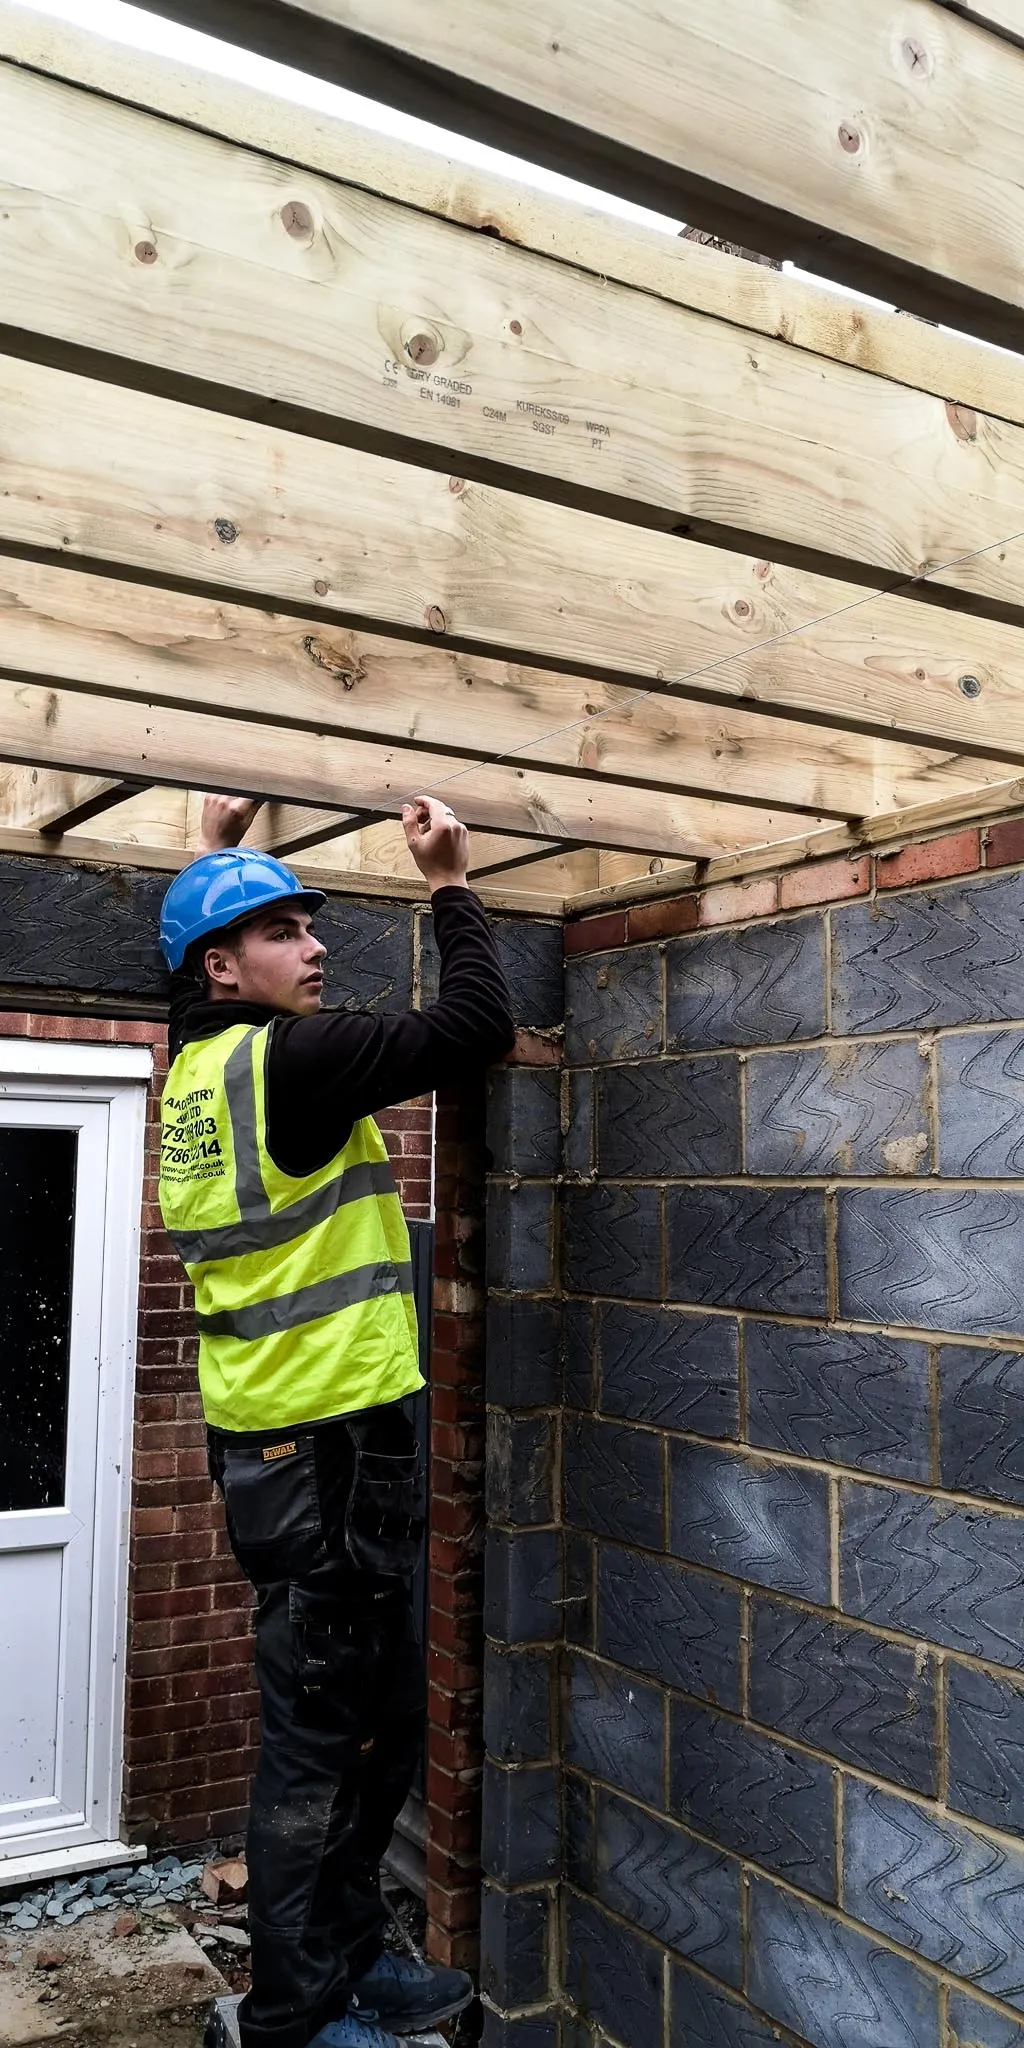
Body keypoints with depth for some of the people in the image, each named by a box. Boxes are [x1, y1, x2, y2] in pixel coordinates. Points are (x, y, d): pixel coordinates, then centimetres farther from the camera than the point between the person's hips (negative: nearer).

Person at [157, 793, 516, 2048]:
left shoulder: (199, 1063, 9)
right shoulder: (284, 1060, -18)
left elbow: (198, 975, 33)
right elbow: (475, 1030, -22)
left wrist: (216, 862, 35)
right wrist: (451, 886, -9)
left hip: (277, 1448, 10)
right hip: (328, 1455, -10)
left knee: (379, 1721, 21)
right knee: (319, 1748, 4)